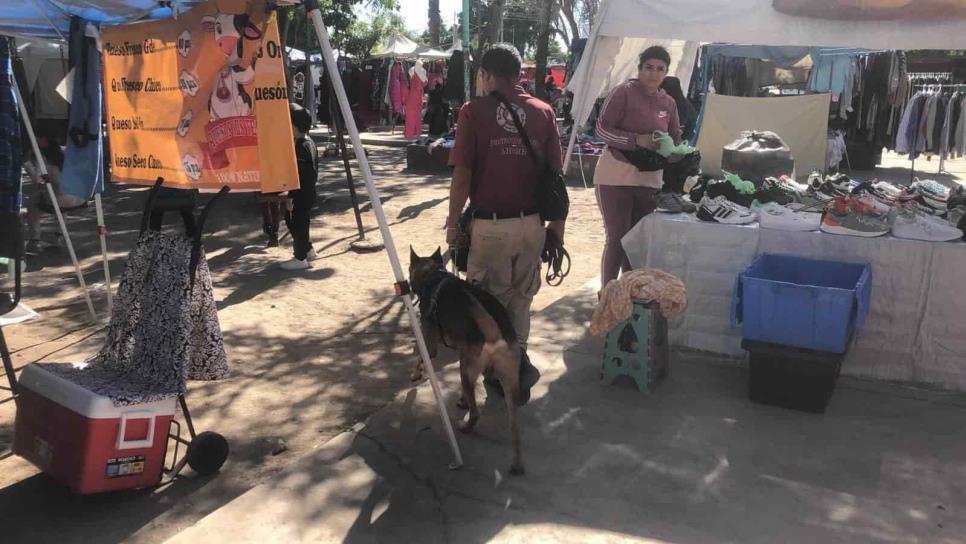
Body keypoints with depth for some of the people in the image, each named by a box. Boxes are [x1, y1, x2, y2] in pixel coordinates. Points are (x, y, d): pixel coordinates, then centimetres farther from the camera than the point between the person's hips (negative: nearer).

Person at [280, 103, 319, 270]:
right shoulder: (310, 143, 10)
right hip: (308, 193, 10)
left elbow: (297, 175, -23)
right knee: (301, 222, 20)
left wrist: (291, 196, -20)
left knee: (296, 223, -2)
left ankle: (301, 258, 4)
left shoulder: (300, 147, -21)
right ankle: (307, 250, 31)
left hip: (301, 195, -10)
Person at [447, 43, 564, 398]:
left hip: (490, 225, -3)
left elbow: (462, 176, -8)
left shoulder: (474, 111, -5)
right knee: (521, 297, 18)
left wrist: (453, 223, 2)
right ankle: (517, 359, 16)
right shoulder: (543, 112, 3)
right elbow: (555, 174, 3)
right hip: (531, 223, 3)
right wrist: (557, 222, 13)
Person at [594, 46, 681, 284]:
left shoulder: (669, 103, 9)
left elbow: (676, 138, 17)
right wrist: (637, 140, -24)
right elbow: (602, 129, -13)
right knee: (616, 238, -4)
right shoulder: (623, 92, -8)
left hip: (650, 179, 6)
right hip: (616, 175, -6)